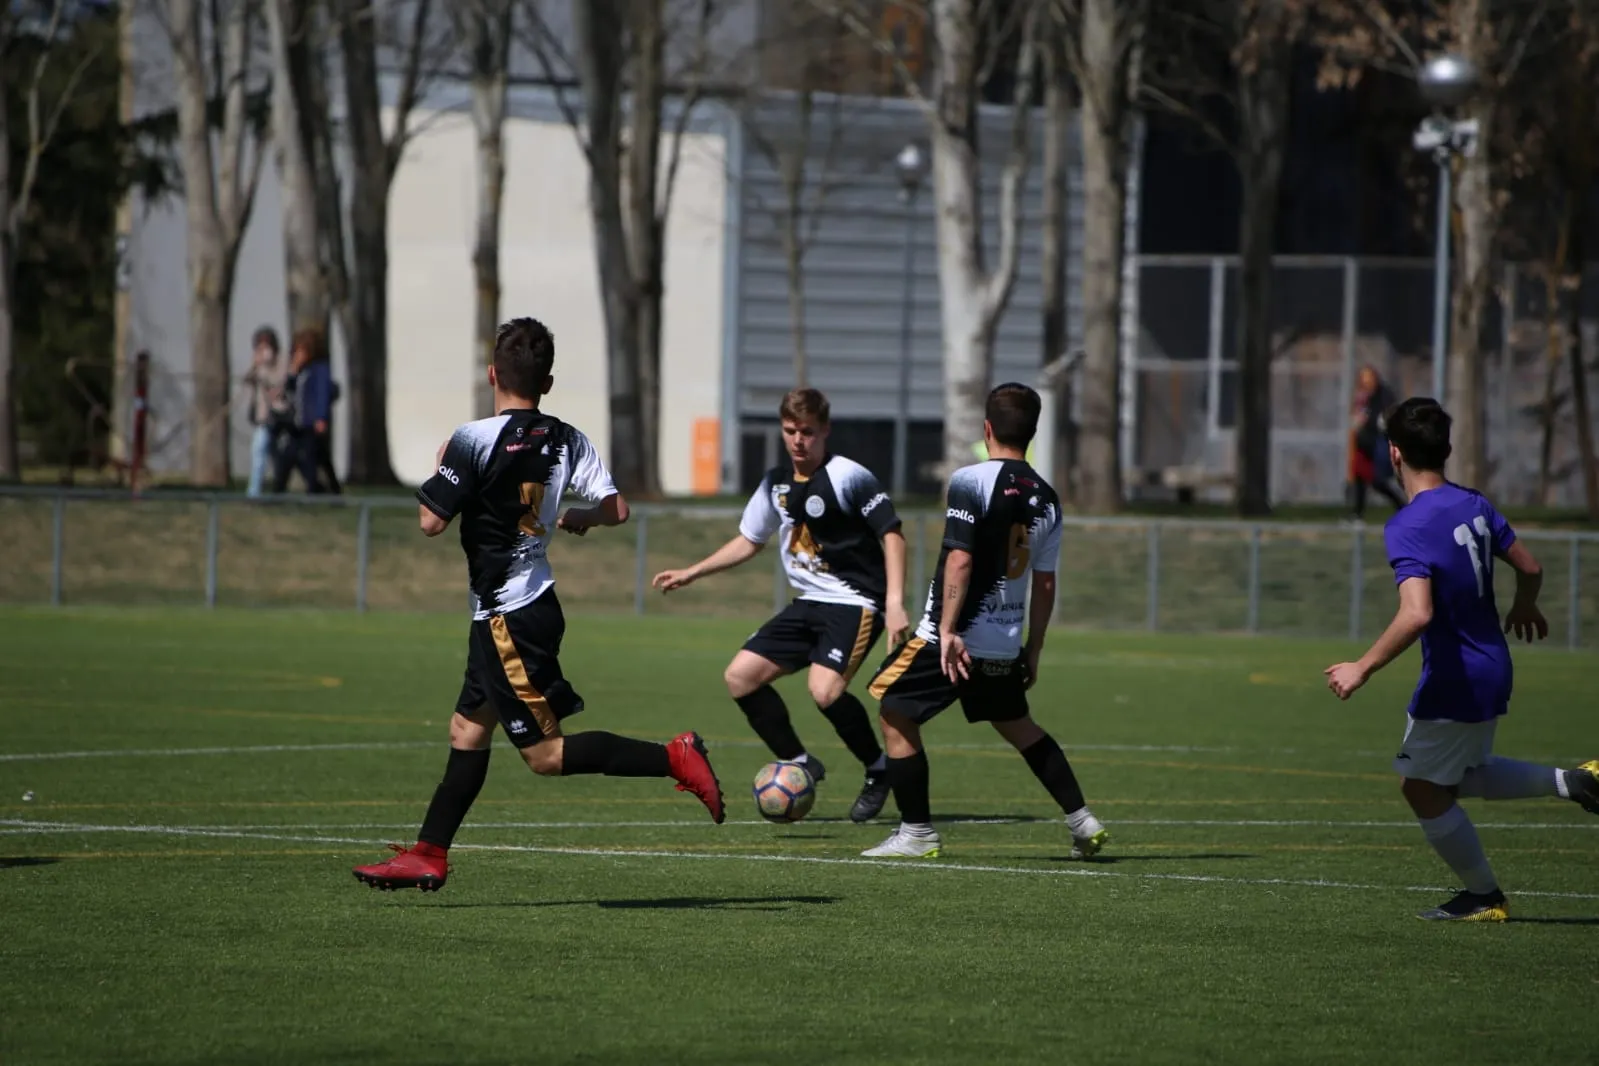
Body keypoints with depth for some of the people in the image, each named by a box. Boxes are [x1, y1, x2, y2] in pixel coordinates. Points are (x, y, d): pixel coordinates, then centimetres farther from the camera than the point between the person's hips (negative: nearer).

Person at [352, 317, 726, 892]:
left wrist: (439, 470, 2)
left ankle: (673, 758, -15)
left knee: (547, 753, -6)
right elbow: (616, 508, -2)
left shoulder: (473, 440, -16)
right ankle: (428, 856, 19)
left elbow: (431, 521, -16)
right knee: (467, 730, 15)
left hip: (506, 618, -9)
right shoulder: (568, 441, 2)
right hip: (536, 604, 9)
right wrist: (580, 519, 19)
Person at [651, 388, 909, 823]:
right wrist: (690, 574, 20)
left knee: (825, 690, -29)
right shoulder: (777, 482, 9)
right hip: (808, 604, 8)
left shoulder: (849, 477, -13)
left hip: (855, 603, -8)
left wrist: (895, 603, -23)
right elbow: (748, 540, 23)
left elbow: (892, 534, -14)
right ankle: (799, 763, 12)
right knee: (740, 676, -1)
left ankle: (879, 771, -5)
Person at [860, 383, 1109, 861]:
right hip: (1006, 643, 7)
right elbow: (1045, 584, 12)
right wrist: (1033, 650, 19)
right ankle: (1081, 821, 23)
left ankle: (917, 834, 4)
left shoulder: (970, 481, -11)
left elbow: (959, 560, -19)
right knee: (1014, 723, 25)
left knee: (896, 713, 5)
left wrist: (948, 631, -20)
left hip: (956, 638, -7)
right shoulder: (1046, 498, 8)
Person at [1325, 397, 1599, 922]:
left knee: (1424, 789, 10)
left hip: (1452, 682, -8)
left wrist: (1362, 668, -26)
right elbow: (1529, 567, 10)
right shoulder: (1474, 504, 1)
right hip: (1492, 670, 8)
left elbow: (1417, 614, -34)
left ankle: (1484, 896, 20)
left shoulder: (1407, 527, -23)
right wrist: (1525, 606, 32)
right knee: (1464, 776, 26)